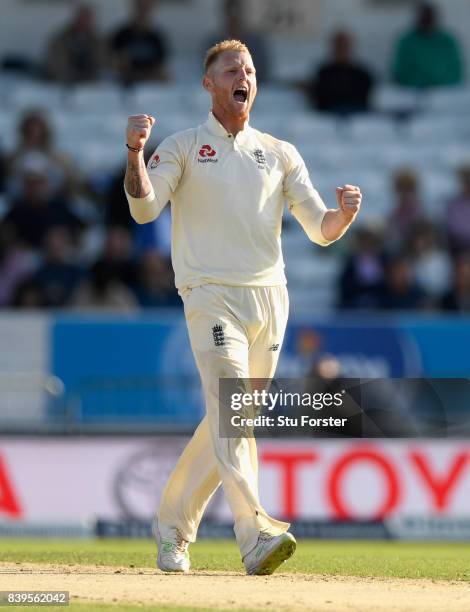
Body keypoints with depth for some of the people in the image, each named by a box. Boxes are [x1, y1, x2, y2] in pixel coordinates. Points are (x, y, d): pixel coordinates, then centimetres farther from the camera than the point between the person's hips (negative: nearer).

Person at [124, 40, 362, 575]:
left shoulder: (280, 154, 16)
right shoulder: (181, 148, 7)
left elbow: (320, 230, 9)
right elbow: (144, 208, -9)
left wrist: (345, 213, -14)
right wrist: (134, 153, -27)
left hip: (269, 297, 4)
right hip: (211, 295, -4)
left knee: (226, 422, 8)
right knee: (230, 415, -19)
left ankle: (172, 526, 24)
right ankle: (256, 535, -31)